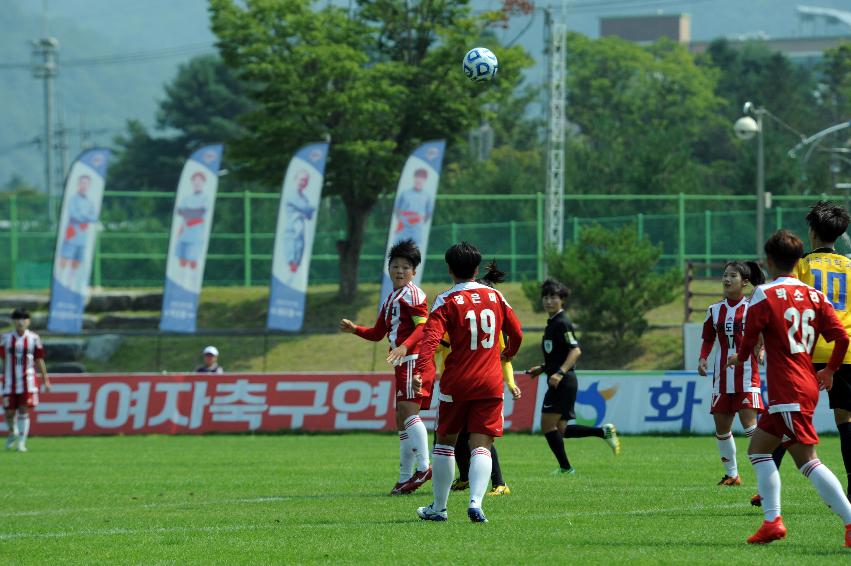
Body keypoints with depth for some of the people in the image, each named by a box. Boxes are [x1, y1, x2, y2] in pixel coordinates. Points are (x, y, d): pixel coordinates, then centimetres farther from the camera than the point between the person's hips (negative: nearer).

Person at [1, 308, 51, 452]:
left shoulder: (33, 338, 2)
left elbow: (39, 360, 8)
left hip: (27, 381, -1)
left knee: (24, 412, -8)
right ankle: (12, 433, 35)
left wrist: (45, 379, 8)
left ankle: (21, 443, -1)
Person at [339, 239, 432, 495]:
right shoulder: (390, 299, 23)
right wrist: (354, 329, 14)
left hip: (414, 359, -10)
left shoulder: (412, 294, -6)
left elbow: (423, 327, -16)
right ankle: (405, 478, 14)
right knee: (402, 420, 10)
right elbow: (378, 333, 29)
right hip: (403, 363, 10)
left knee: (408, 411, -21)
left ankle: (424, 466, -25)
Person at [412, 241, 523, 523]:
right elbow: (516, 333, 12)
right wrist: (508, 354, 33)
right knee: (481, 445, -2)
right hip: (491, 382, 2)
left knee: (445, 443, 13)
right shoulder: (495, 296, 5)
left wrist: (425, 371, -29)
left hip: (456, 383, -2)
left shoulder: (446, 301, -4)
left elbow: (431, 337, -18)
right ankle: (476, 502, -22)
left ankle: (438, 507, 18)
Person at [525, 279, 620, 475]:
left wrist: (560, 373, -30)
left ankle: (565, 467, -3)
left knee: (548, 424, -8)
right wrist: (542, 369, 21)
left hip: (564, 383, -10)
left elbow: (575, 350, -22)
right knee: (560, 429, 9)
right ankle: (603, 431, 11)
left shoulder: (562, 323, -12)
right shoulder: (552, 323, 18)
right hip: (562, 383, 10)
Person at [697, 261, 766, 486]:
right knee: (721, 427, 8)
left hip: (747, 373, -5)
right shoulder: (715, 310, 9)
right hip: (722, 376, 5)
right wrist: (702, 358, 0)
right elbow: (708, 339, 17)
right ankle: (731, 474, 21)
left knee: (750, 424, -17)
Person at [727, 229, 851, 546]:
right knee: (758, 446, 15)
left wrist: (740, 358, 14)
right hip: (808, 386, 8)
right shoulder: (814, 296, 9)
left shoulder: (765, 294, -7)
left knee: (807, 460, -10)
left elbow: (750, 338, -9)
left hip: (787, 392, -8)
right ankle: (772, 521, 5)